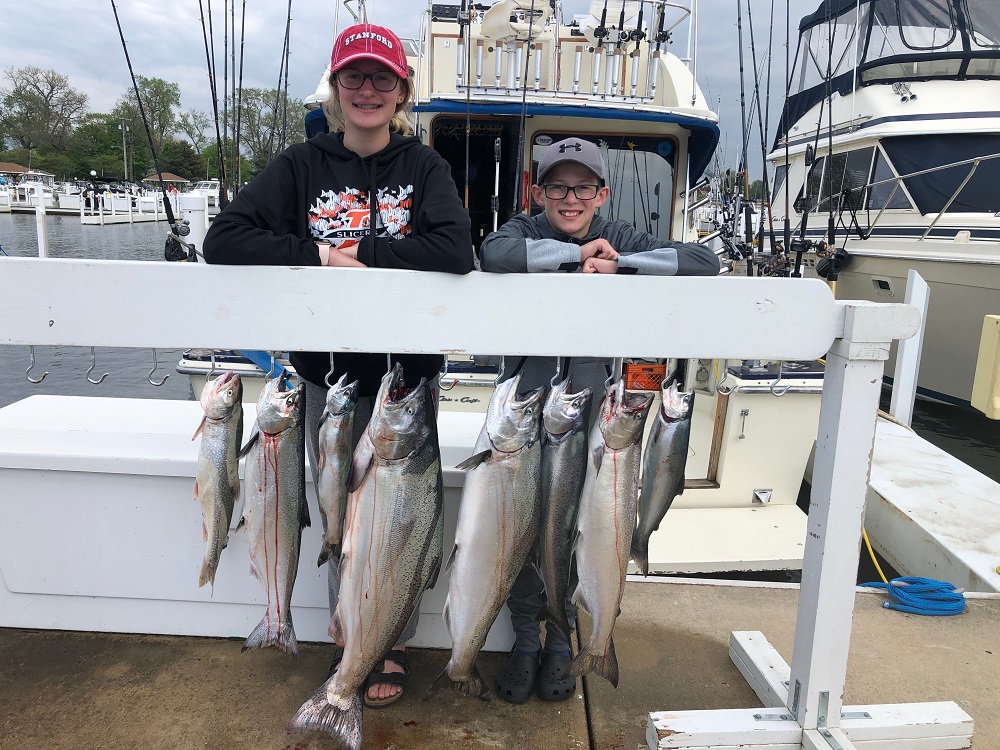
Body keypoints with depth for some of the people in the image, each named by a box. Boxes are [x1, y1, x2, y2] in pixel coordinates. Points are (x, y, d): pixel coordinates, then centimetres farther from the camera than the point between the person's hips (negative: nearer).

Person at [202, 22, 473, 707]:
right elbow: (224, 240, -8)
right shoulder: (303, 164, 2)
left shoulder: (424, 166, -1)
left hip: (408, 373, -1)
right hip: (329, 375, 1)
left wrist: (358, 251, -18)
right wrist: (317, 254, -18)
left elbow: (456, 252, -19)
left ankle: (393, 645, 30)